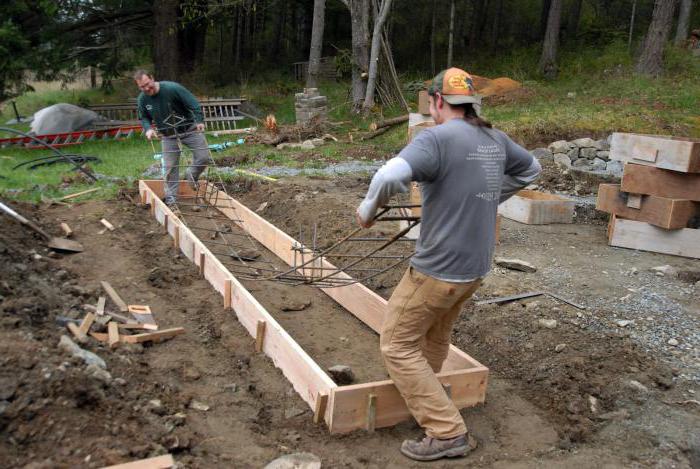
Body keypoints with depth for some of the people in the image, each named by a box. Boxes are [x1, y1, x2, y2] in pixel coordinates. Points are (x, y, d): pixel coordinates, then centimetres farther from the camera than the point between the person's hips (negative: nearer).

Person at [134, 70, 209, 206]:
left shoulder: (172, 88, -25)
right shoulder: (142, 99, -10)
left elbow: (193, 104, -22)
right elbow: (144, 118, 4)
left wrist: (199, 121, -33)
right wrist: (148, 129, -17)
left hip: (189, 129, -2)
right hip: (168, 136, 2)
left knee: (204, 157, -6)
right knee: (170, 167, 0)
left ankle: (191, 176, 23)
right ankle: (171, 197, 12)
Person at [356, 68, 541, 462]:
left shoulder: (437, 138, -19)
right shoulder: (495, 139, 6)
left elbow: (389, 177, -35)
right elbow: (531, 169, 26)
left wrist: (367, 210, -15)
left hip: (438, 269, -8)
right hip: (476, 267, 8)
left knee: (399, 345, 4)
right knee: (436, 337, 26)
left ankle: (448, 433, 5)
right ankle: (423, 397, 42)